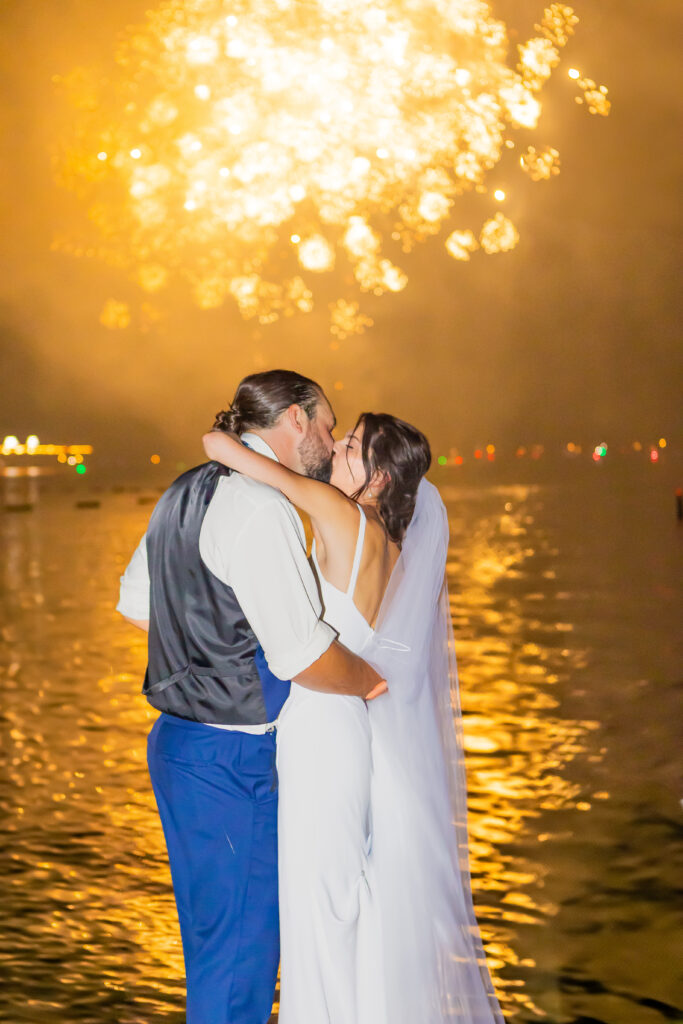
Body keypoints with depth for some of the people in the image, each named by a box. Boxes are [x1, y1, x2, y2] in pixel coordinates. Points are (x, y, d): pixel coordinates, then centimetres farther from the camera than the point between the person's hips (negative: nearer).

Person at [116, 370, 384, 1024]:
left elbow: (135, 603, 24)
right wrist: (370, 681, -7)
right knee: (241, 948, 3)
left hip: (177, 742, 10)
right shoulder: (259, 508, -20)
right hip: (233, 761, -10)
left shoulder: (186, 493, 10)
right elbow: (302, 655, -25)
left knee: (210, 938, 21)